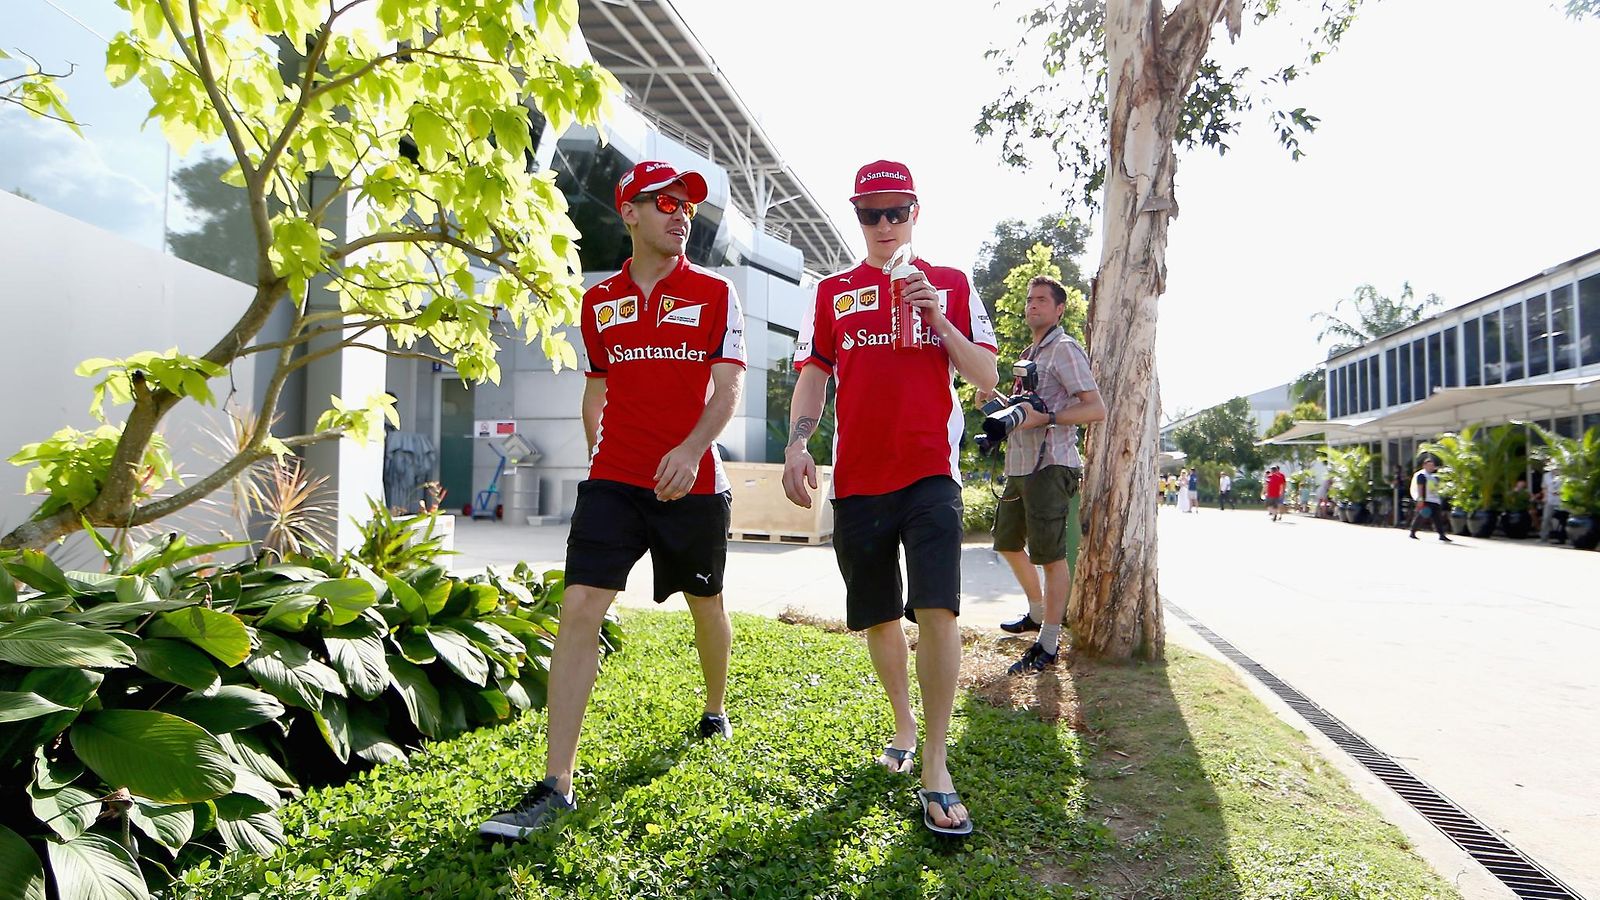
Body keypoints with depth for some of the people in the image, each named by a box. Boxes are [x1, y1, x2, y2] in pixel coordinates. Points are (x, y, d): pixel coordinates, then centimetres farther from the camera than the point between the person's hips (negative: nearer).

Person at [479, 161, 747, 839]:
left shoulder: (715, 293, 1)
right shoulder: (598, 301, 10)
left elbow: (727, 389, -8)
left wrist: (691, 448, -24)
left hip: (692, 480, -1)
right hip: (612, 480, 1)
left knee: (706, 603, 15)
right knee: (580, 608, -12)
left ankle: (715, 710, 45)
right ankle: (556, 784, -7)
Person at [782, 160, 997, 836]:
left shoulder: (951, 286, 9)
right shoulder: (833, 292, 12)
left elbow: (986, 378, 4)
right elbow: (812, 377, 9)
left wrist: (938, 320, -10)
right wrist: (795, 448, -8)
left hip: (931, 473, -2)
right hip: (858, 477, 2)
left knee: (937, 609, -15)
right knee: (878, 616, 11)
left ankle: (935, 767, -5)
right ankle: (904, 723, 35)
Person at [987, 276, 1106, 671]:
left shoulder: (1064, 349, -7)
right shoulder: (1030, 354, 20)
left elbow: (1096, 409, -16)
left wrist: (1044, 418, -26)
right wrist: (996, 399, 11)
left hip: (1050, 465, -10)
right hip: (1020, 465, 10)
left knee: (1052, 555, -5)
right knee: (1008, 544, 20)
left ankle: (1048, 643, 2)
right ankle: (1037, 613, 38)